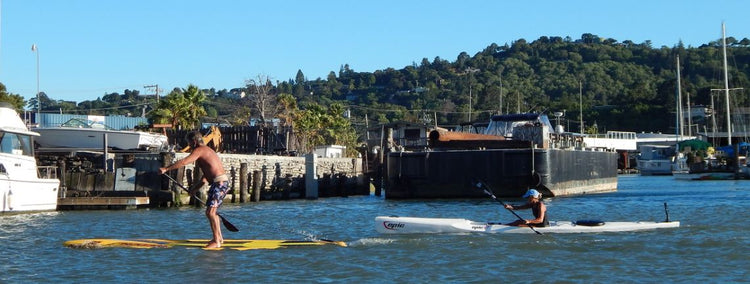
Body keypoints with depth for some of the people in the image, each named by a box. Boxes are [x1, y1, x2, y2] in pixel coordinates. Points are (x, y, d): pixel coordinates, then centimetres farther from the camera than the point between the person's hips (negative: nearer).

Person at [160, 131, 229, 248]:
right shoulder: (207, 150, 24)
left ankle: (216, 242, -18)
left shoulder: (200, 150, -6)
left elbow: (183, 162, -18)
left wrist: (166, 169, -13)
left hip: (219, 183, -10)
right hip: (223, 182, 10)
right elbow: (206, 177, 25)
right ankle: (219, 237, 33)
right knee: (212, 211, 23)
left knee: (210, 212, -15)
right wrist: (195, 188, 22)